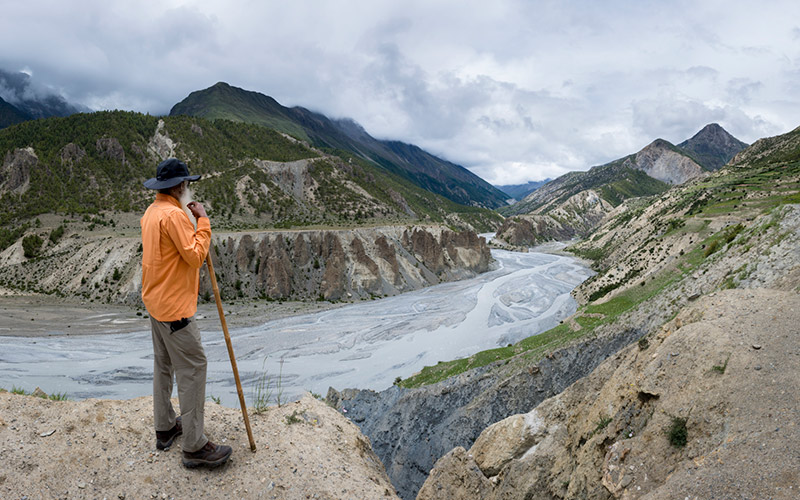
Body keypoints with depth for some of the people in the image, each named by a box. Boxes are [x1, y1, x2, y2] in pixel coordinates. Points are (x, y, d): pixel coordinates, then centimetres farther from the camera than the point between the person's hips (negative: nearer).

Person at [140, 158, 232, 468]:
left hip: (155, 302, 11)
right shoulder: (174, 215, -21)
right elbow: (195, 256, -23)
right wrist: (203, 221, -17)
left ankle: (164, 427, 33)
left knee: (163, 364, 19)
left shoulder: (152, 212, 11)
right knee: (192, 368, -6)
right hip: (174, 307, -11)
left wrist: (192, 220, 7)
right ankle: (194, 446, 0)